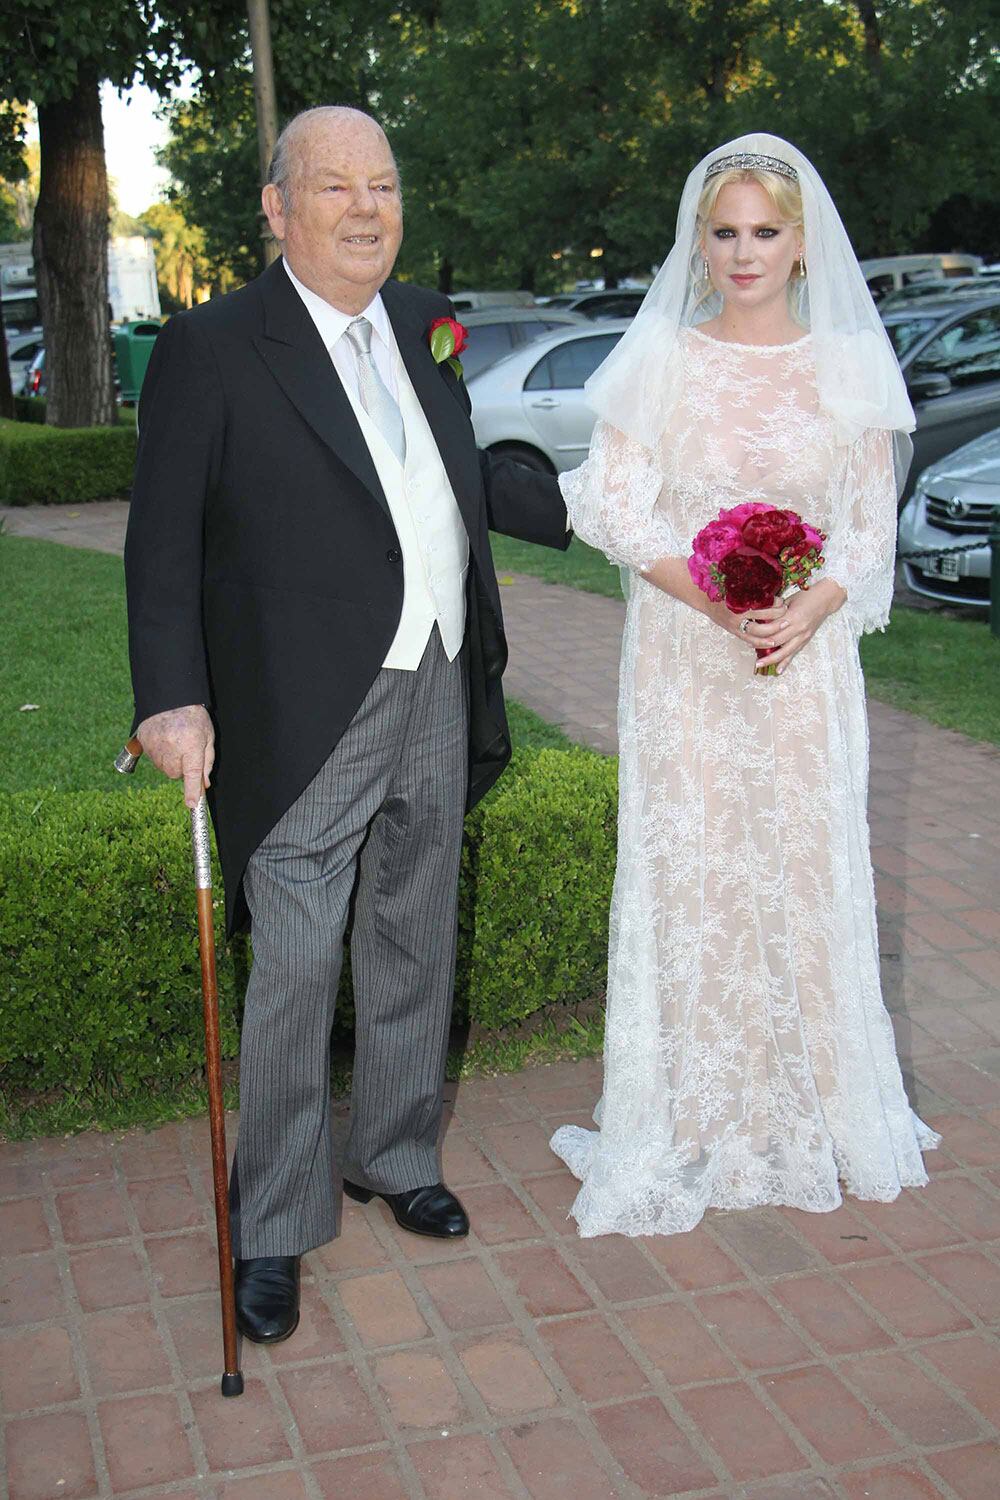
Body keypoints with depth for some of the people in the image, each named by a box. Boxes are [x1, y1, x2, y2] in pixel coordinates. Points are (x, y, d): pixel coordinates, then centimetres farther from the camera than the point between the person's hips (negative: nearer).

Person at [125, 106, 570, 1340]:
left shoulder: (421, 323, 11)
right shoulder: (212, 348, -8)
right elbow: (164, 542, -11)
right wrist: (173, 699, -21)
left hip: (438, 701, 6)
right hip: (313, 720, -6)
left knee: (413, 951, 18)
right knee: (294, 974, 1)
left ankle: (395, 1155, 39)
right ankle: (272, 1229, 19)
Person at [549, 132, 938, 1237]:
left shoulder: (848, 369, 4)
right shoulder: (659, 360, 1)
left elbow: (871, 526, 5)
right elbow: (614, 502, -3)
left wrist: (813, 604, -15)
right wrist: (715, 593, -16)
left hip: (805, 662, 1)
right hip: (683, 660, -1)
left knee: (808, 862, 6)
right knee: (685, 866, 2)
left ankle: (819, 1105, 25)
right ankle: (692, 1115, 17)